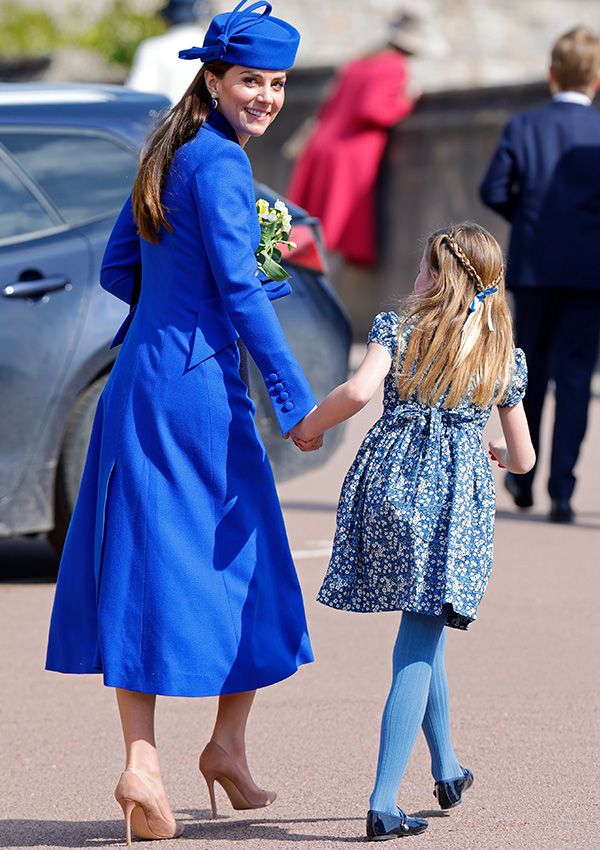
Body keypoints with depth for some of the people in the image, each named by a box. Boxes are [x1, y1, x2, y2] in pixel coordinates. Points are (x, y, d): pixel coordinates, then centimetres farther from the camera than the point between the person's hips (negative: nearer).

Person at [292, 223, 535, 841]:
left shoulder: (396, 329, 3)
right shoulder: (505, 358, 10)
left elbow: (359, 390, -16)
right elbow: (523, 459, 16)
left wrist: (311, 425, 2)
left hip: (388, 486, 1)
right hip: (456, 500, -1)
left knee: (422, 630, 22)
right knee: (418, 647, 0)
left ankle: (447, 769, 36)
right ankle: (383, 804, -10)